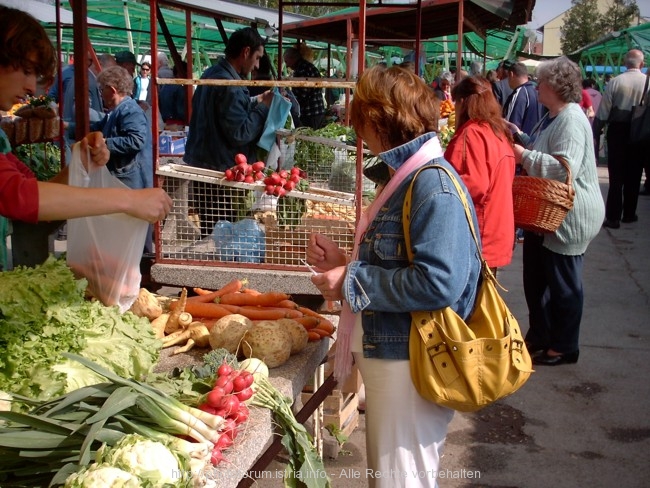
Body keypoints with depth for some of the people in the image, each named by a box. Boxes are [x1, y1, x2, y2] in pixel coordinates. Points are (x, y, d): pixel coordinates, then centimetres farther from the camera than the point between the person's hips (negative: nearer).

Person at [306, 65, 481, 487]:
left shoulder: (434, 186, -20)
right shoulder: (404, 179, 11)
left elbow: (438, 283, -30)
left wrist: (351, 282, -20)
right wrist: (343, 263, 4)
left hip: (410, 364, -10)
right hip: (389, 354, 10)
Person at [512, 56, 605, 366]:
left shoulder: (571, 120, -20)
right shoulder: (552, 118, 13)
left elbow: (566, 168, -32)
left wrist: (524, 156, -25)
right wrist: (521, 143, 10)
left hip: (569, 217, -11)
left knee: (563, 283, 3)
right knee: (536, 279, 18)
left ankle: (564, 347, 18)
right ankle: (539, 337, 33)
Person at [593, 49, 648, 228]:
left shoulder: (615, 82, -8)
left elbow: (603, 112, -9)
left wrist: (595, 134, -2)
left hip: (617, 131, -1)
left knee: (616, 176, 2)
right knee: (633, 176, 13)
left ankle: (613, 217, 0)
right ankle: (629, 214, 23)